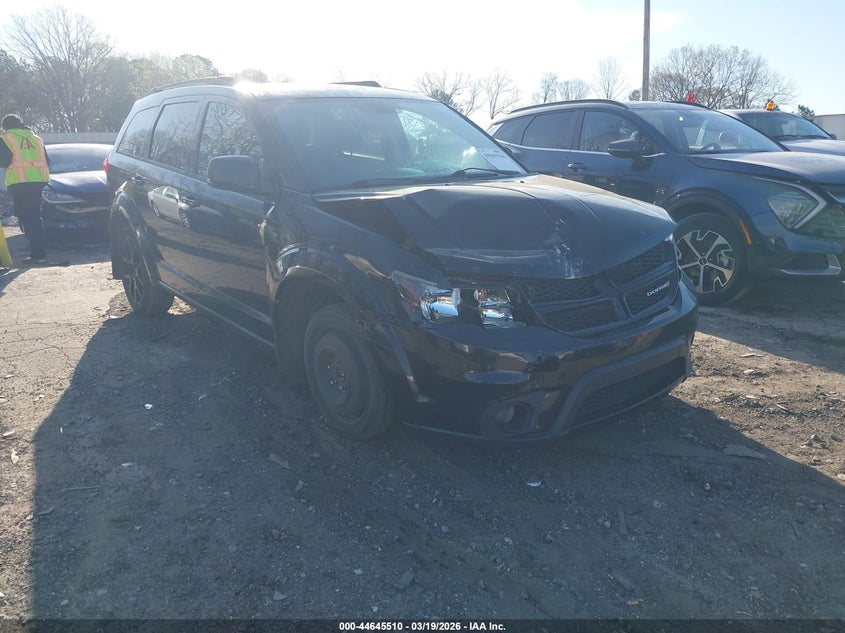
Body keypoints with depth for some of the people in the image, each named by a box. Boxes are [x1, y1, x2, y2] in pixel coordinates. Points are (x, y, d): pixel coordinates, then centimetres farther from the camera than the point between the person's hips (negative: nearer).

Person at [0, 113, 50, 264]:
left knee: (27, 219, -3)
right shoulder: (35, 138, 17)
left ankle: (38, 254, -9)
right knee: (36, 217, 14)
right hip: (38, 181, 5)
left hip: (19, 184, -5)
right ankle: (40, 252, 14)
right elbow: (45, 160, 16)